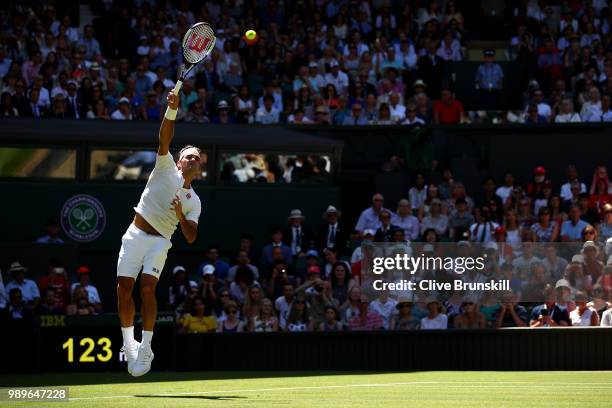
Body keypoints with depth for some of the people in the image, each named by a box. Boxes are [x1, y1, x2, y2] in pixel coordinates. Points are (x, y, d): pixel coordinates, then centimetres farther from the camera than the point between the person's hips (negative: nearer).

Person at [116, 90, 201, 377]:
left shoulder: (193, 201, 11)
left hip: (160, 241, 0)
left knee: (147, 287, -20)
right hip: (136, 235, 0)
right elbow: (165, 139, -6)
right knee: (124, 288, -8)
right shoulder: (166, 168, 10)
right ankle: (128, 342, 10)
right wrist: (172, 110, -20)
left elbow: (191, 237, 2)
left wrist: (181, 216, -17)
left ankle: (145, 348, -15)